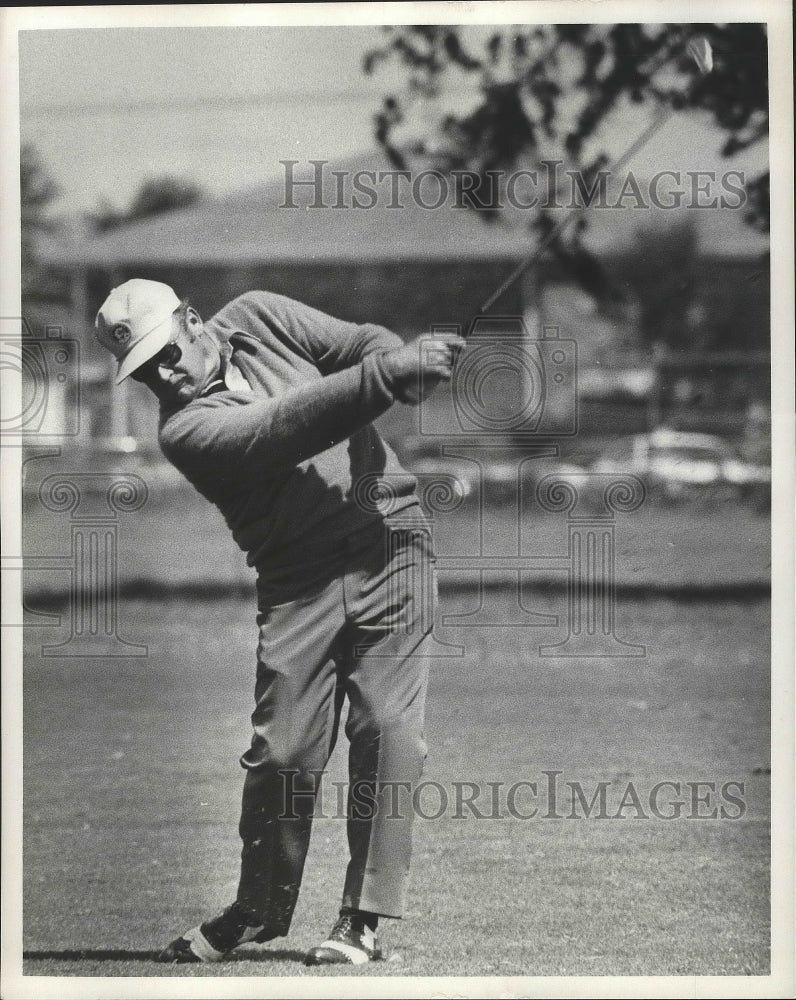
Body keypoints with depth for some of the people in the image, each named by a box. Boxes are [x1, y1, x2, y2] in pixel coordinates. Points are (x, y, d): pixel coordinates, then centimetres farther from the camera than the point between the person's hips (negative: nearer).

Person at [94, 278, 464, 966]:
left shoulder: (256, 317, 7)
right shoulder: (185, 427, -8)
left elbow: (363, 343, 3)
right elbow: (285, 427, -23)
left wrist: (411, 364, -21)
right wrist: (388, 373, -33)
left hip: (391, 544, 2)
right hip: (300, 580, -2)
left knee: (388, 730, -8)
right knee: (283, 749, -6)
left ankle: (364, 918, -4)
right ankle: (258, 910, 15)